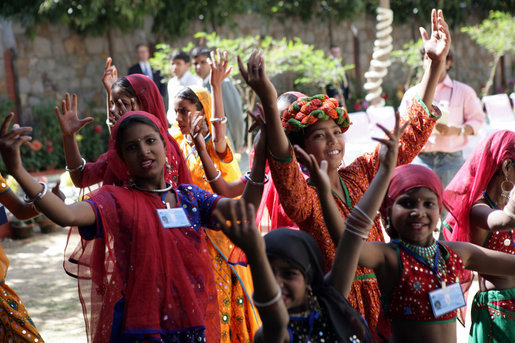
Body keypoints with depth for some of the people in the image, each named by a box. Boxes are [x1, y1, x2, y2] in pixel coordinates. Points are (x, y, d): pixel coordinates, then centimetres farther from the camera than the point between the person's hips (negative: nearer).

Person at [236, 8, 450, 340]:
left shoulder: (361, 173, 6)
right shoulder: (304, 195, -10)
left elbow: (412, 135, 7)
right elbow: (285, 168, -32)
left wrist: (436, 64, 1)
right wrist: (269, 104, -48)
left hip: (381, 297, 5)